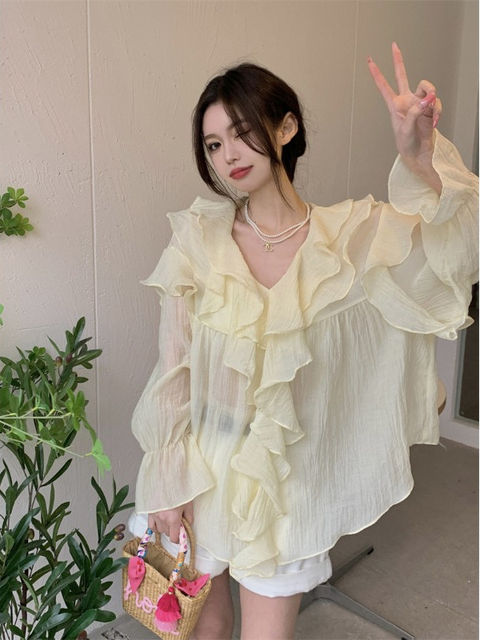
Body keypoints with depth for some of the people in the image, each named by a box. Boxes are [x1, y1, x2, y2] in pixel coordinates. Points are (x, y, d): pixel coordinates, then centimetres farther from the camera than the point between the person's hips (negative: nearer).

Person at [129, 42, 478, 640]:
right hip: (201, 472, 1)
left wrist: (422, 161, -41)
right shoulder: (198, 239, -9)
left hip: (287, 479, -1)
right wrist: (166, 480, -3)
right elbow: (171, 373, -5)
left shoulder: (349, 237, -10)